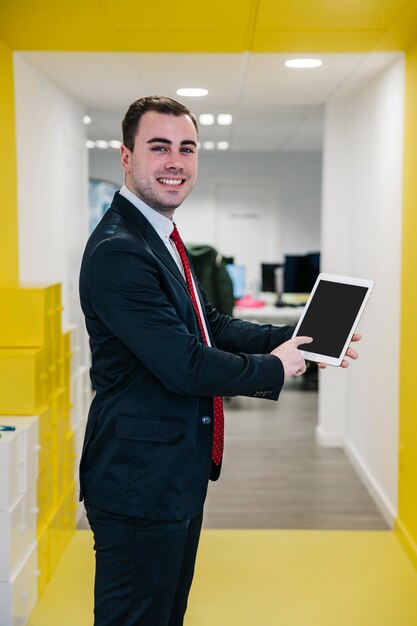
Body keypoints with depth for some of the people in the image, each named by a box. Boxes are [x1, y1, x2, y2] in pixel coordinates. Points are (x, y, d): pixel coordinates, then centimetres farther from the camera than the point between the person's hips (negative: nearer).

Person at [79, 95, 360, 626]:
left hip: (179, 473, 10)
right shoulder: (118, 252, -23)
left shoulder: (161, 239, 11)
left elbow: (212, 326, 14)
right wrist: (274, 368, -11)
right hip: (140, 482, -10)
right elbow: (184, 366, -25)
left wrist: (298, 339, 4)